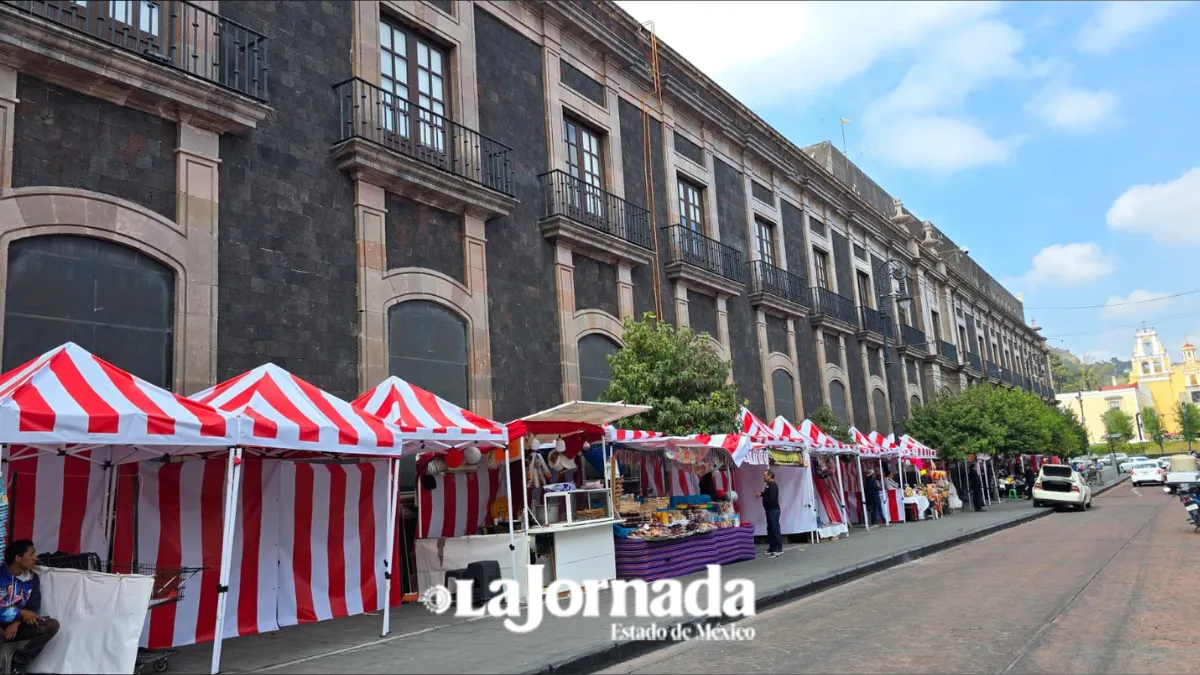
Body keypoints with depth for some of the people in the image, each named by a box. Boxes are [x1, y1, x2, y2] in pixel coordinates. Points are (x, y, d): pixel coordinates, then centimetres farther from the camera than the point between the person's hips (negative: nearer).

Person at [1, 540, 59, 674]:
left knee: (52, 625, -17)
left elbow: (33, 608, 0)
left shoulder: (32, 578, 3)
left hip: (17, 625, 5)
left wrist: (16, 623, -17)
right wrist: (20, 613, -21)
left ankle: (18, 663, -12)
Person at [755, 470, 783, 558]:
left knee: (775, 528, -10)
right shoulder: (769, 485, 17)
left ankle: (779, 548, -8)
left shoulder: (773, 485, -15)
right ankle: (772, 548, 20)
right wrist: (761, 494, 6)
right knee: (770, 529, 14)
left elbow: (771, 498, -22)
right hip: (770, 510, 11)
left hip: (773, 510, -11)